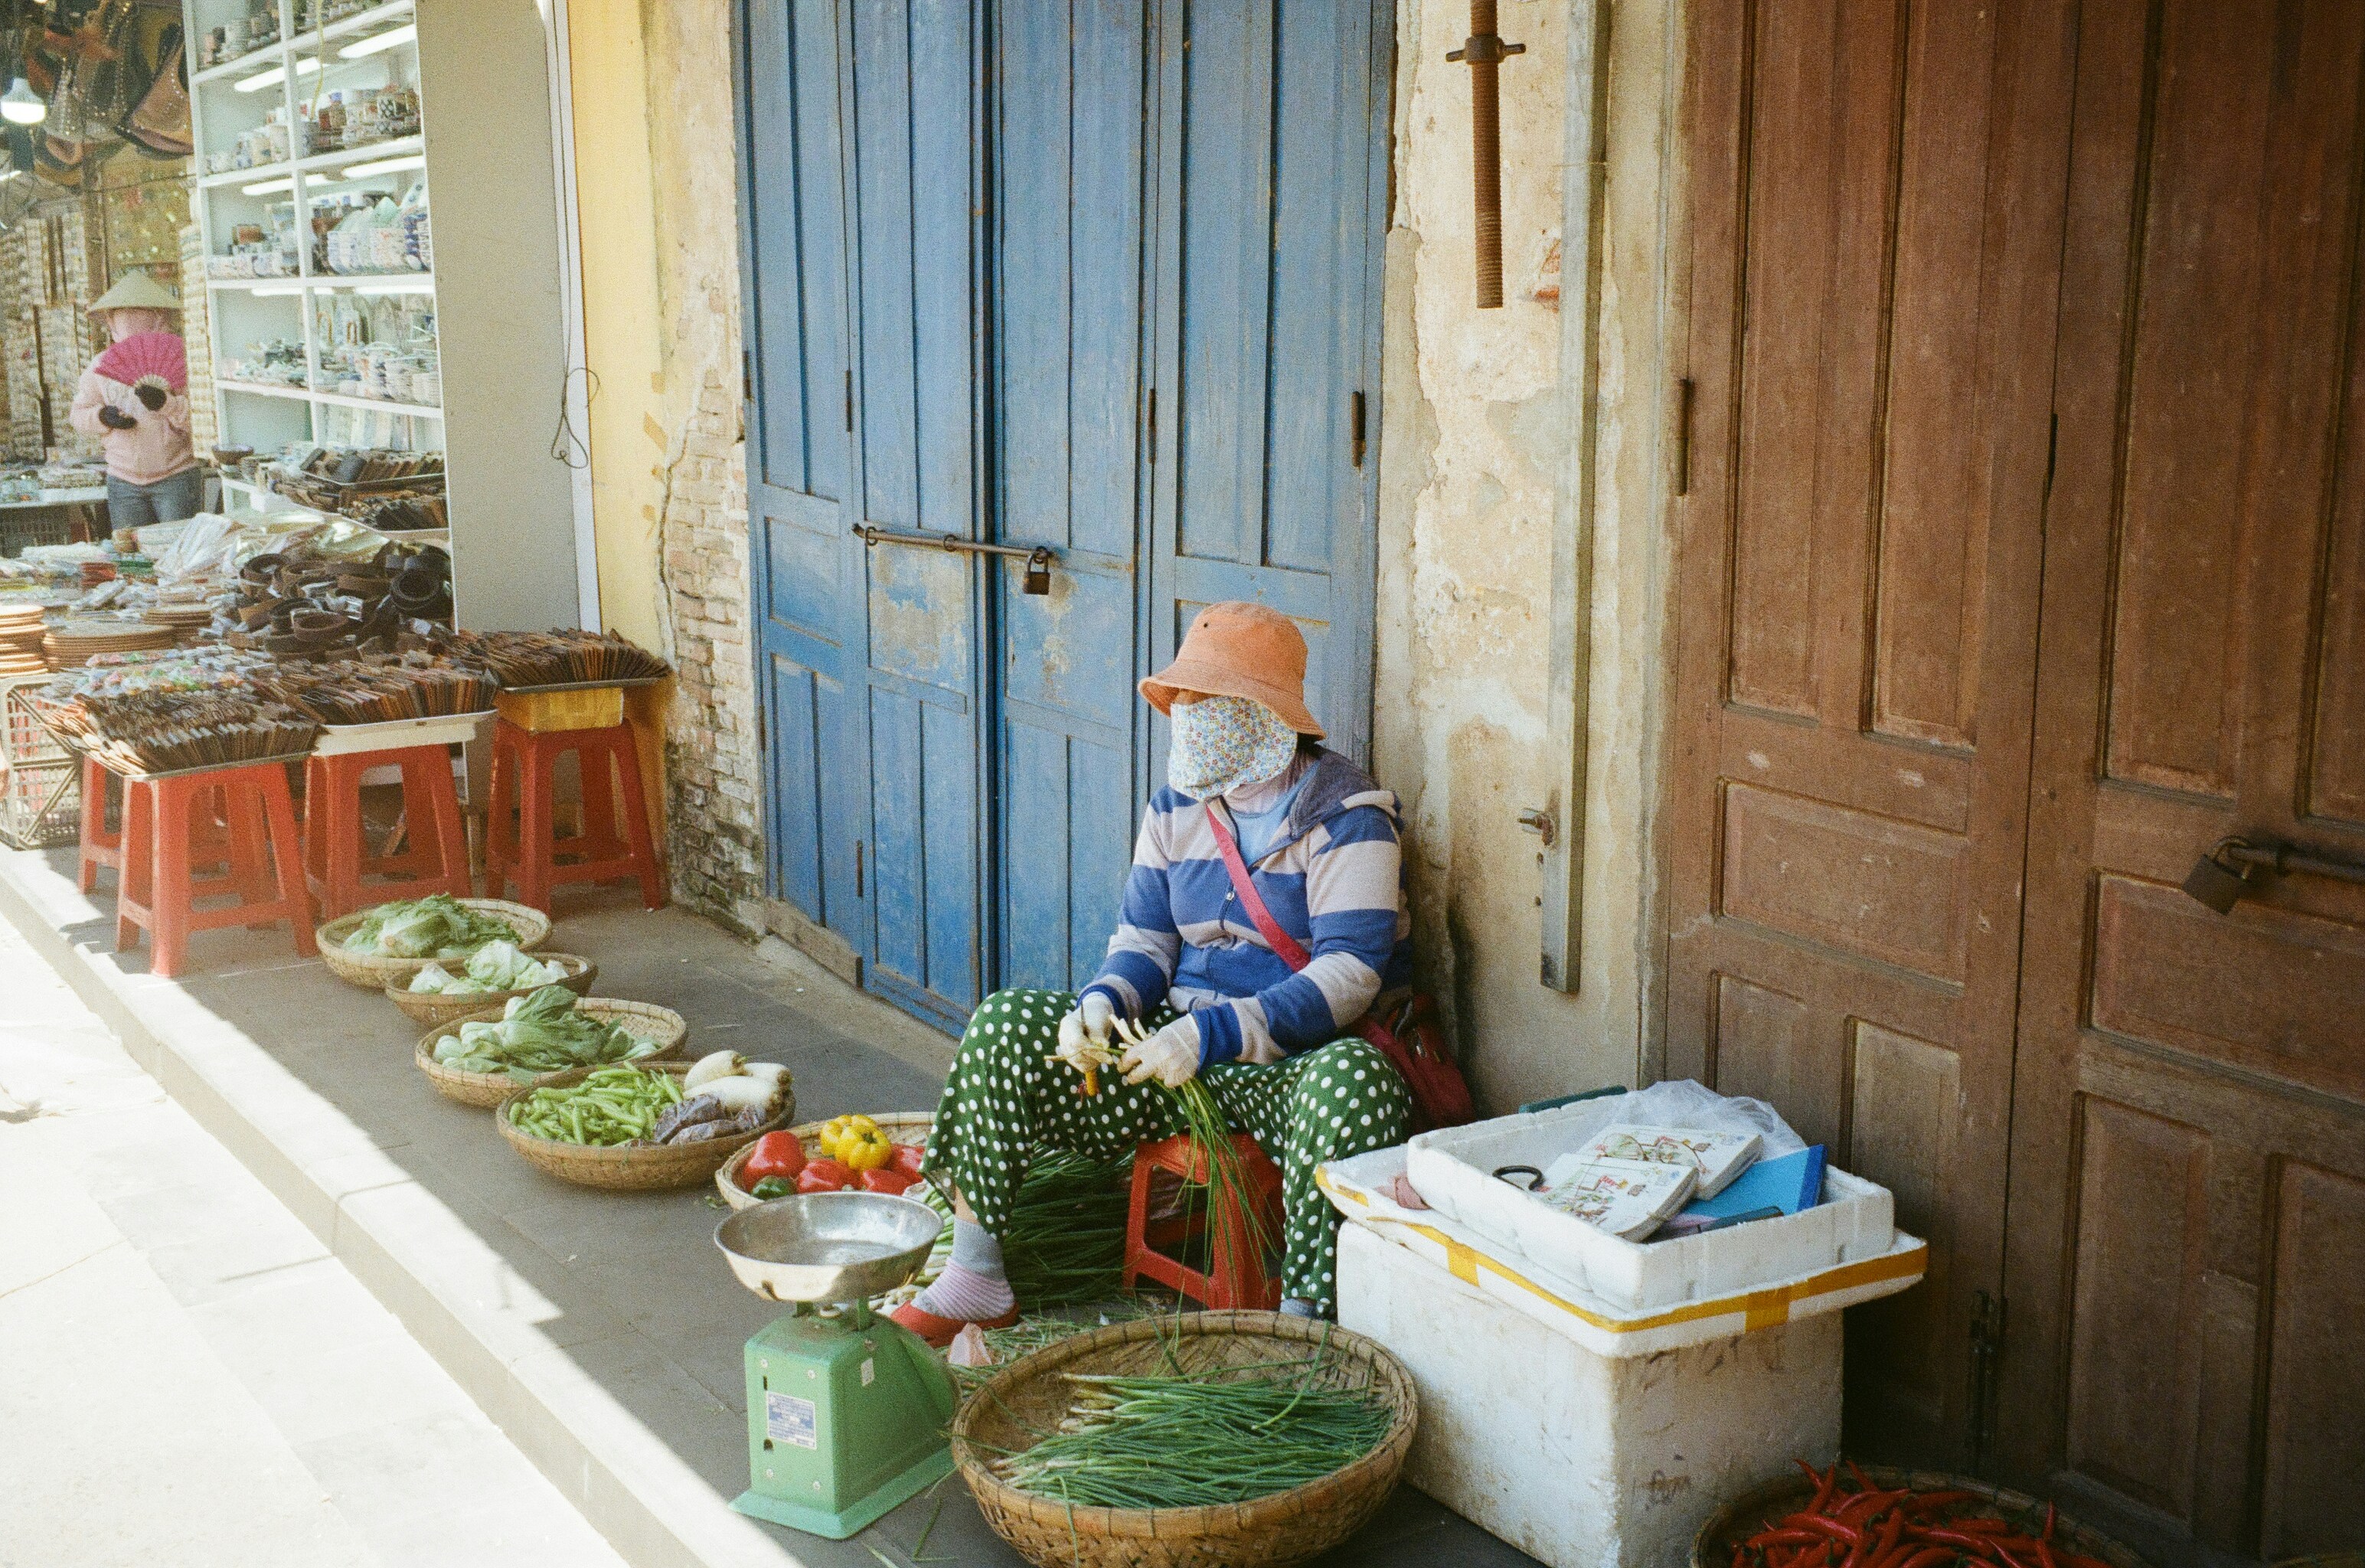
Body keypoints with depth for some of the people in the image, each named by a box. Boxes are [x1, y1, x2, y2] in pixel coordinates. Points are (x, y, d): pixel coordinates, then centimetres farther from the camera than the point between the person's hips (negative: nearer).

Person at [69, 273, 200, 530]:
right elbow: (79, 416, 14)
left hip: (176, 479, -3)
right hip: (123, 482, 3)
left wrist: (165, 404, -28)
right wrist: (103, 417, -7)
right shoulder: (101, 366, 7)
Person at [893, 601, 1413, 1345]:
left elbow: (1349, 973, -19)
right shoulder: (1176, 808, 10)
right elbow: (1144, 940, 12)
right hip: (1177, 1036, 6)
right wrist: (1102, 1001, -13)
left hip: (1296, 1056, -5)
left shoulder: (1345, 816, -10)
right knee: (1004, 1025, -12)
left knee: (1353, 1079, -41)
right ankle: (975, 1278, -5)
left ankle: (1305, 1318, -30)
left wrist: (1208, 1034, -29)